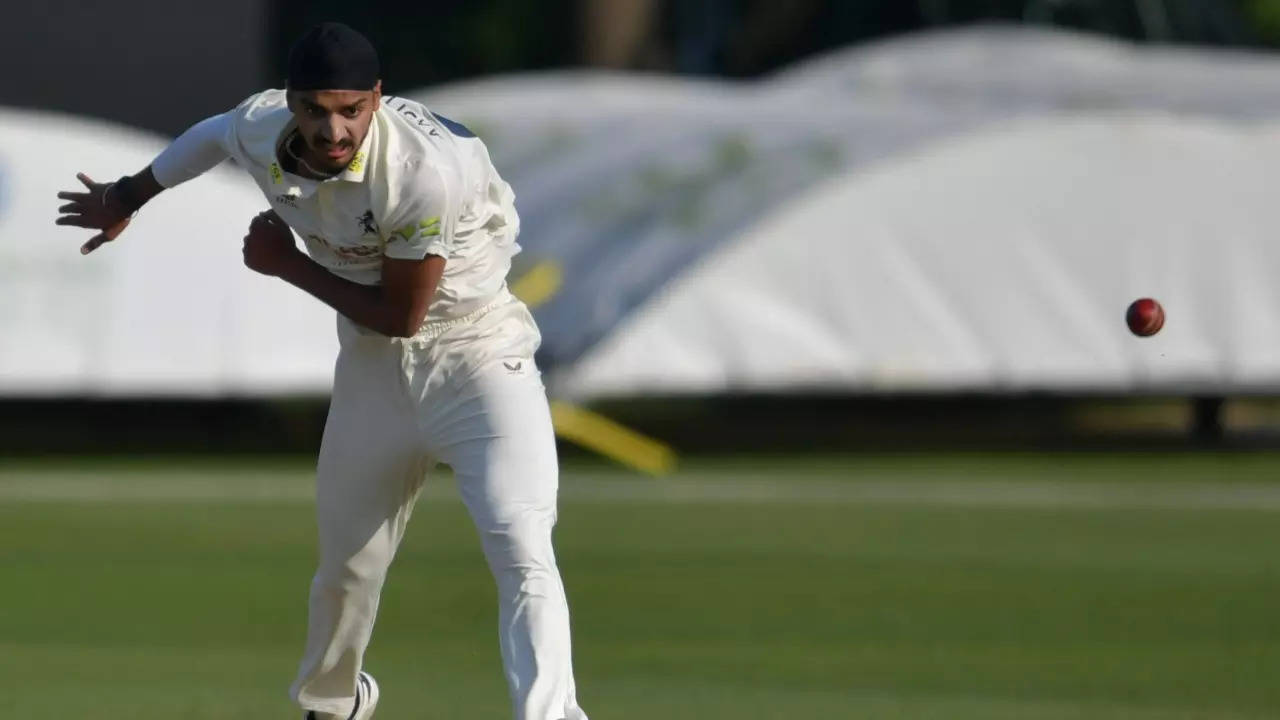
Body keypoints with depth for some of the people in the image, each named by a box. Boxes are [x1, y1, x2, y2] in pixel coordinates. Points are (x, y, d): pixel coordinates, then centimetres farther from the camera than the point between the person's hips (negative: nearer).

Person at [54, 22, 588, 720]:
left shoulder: (426, 170, -32)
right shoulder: (259, 128, -12)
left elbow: (402, 314, -22)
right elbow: (213, 134, 15)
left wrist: (287, 266, -12)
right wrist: (128, 197, 31)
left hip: (474, 355, -6)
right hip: (372, 366, 6)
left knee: (522, 555, -23)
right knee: (345, 563, 17)